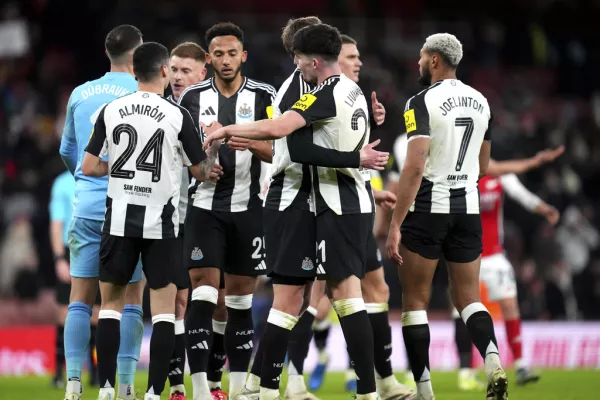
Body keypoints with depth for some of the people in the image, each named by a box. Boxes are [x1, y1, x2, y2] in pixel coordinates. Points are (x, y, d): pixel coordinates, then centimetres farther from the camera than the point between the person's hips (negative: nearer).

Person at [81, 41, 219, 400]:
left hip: (119, 219, 2)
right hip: (161, 222, -2)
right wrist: (216, 144, 23)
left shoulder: (111, 111, 1)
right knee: (164, 307, 2)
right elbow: (202, 172, 3)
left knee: (111, 301, 13)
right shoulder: (178, 115, -6)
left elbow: (89, 168, 2)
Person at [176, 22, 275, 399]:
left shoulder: (264, 96, 3)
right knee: (203, 294, -10)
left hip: (248, 207, 0)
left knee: (240, 299, 6)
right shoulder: (194, 97, 6)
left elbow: (278, 152, -3)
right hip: (206, 204, 0)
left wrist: (252, 144, -23)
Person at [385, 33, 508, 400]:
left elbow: (415, 167, -20)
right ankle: (493, 361, -15)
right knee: (468, 298, 11)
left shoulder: (423, 102, -13)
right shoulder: (480, 102, 7)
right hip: (468, 209, 5)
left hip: (428, 209, -5)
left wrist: (395, 225, -19)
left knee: (415, 301, 5)